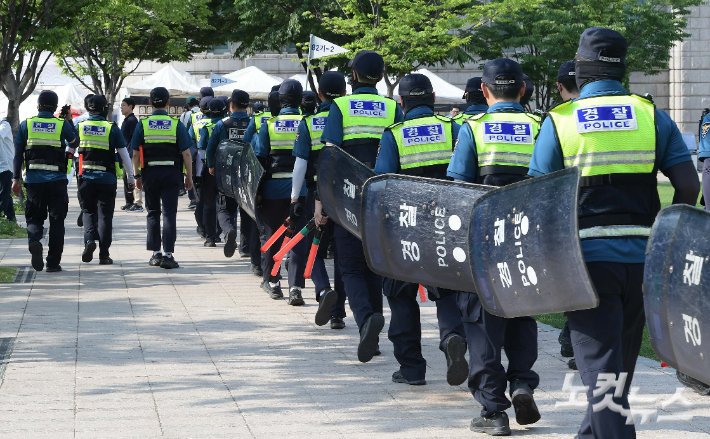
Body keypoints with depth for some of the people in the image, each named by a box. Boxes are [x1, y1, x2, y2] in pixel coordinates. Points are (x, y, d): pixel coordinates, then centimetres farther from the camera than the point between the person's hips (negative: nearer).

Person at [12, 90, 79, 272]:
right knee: (56, 220, 8)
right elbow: (75, 142, 13)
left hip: (34, 180, 1)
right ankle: (53, 262, 6)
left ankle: (34, 240, -20)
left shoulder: (26, 125, 2)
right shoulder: (62, 124, -2)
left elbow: (18, 154, 3)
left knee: (34, 217, 12)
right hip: (57, 180, -1)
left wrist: (16, 179, 8)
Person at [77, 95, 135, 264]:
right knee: (105, 215, 7)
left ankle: (90, 239, -11)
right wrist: (130, 177, 6)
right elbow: (124, 155, -2)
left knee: (88, 211, 15)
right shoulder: (112, 129, -4)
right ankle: (104, 255, 7)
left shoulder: (80, 127, 1)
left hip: (86, 176, 1)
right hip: (107, 178, -1)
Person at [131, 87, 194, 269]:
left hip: (150, 174, 1)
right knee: (169, 214, -1)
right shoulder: (176, 124, -3)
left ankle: (155, 253, 14)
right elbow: (186, 153, -6)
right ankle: (167, 254, -8)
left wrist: (137, 176, 9)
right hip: (171, 174, -1)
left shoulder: (143, 124, 0)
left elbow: (136, 154, -1)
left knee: (153, 213, 14)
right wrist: (189, 177, 2)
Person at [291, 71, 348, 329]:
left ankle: (324, 290, -19)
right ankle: (338, 313, 13)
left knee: (315, 251, 10)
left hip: (318, 194, -2)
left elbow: (301, 164, -8)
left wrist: (294, 198, -3)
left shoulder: (308, 123, -4)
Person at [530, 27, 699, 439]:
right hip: (642, 258, 3)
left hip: (588, 258, -3)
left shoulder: (559, 122, -2)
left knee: (600, 365, -2)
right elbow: (688, 186, -2)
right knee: (621, 362, 19)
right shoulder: (652, 116, 3)